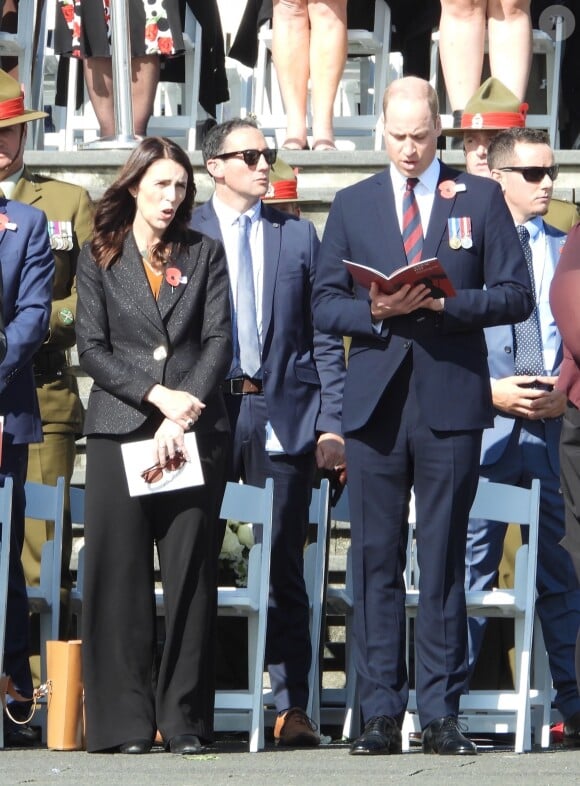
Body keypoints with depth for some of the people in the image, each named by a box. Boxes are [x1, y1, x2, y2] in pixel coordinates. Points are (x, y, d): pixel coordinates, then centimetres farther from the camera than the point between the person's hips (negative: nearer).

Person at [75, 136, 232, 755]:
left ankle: (184, 720, 0)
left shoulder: (204, 256, 13)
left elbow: (219, 341, 4)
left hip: (194, 432, 1)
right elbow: (92, 349, 3)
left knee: (191, 573, -3)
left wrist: (181, 417, -9)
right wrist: (157, 395, -10)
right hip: (118, 431, -1)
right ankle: (126, 721, -1)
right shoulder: (98, 260, 11)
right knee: (121, 575, -4)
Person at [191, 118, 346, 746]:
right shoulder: (184, 234, 5)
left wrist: (330, 423, 1)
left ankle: (291, 706, 4)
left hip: (283, 415, 1)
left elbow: (324, 336, 9)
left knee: (283, 568, 1)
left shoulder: (297, 235, 11)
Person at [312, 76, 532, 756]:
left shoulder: (481, 198, 8)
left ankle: (441, 713, 1)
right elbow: (324, 304, 11)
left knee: (444, 560, -1)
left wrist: (447, 304, -13)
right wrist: (375, 312, -10)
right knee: (375, 560, 0)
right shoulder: (352, 205, 13)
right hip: (375, 402, 1)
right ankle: (380, 713, 3)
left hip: (450, 401, -1)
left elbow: (515, 295, 3)